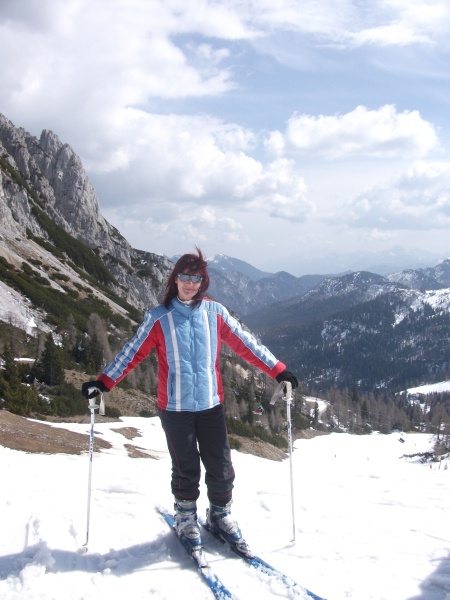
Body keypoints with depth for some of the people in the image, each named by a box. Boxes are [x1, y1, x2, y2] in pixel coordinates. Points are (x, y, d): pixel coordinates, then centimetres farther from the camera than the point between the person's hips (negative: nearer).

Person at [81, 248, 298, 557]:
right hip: (175, 407, -2)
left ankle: (221, 516, 30)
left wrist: (278, 370, 1)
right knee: (186, 469, 7)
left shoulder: (214, 312, 1)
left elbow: (244, 343, 3)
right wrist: (104, 382, -8)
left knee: (221, 467, 6)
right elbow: (133, 352, -2)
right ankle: (186, 518, 31)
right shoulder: (159, 317, -4)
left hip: (211, 404, 2)